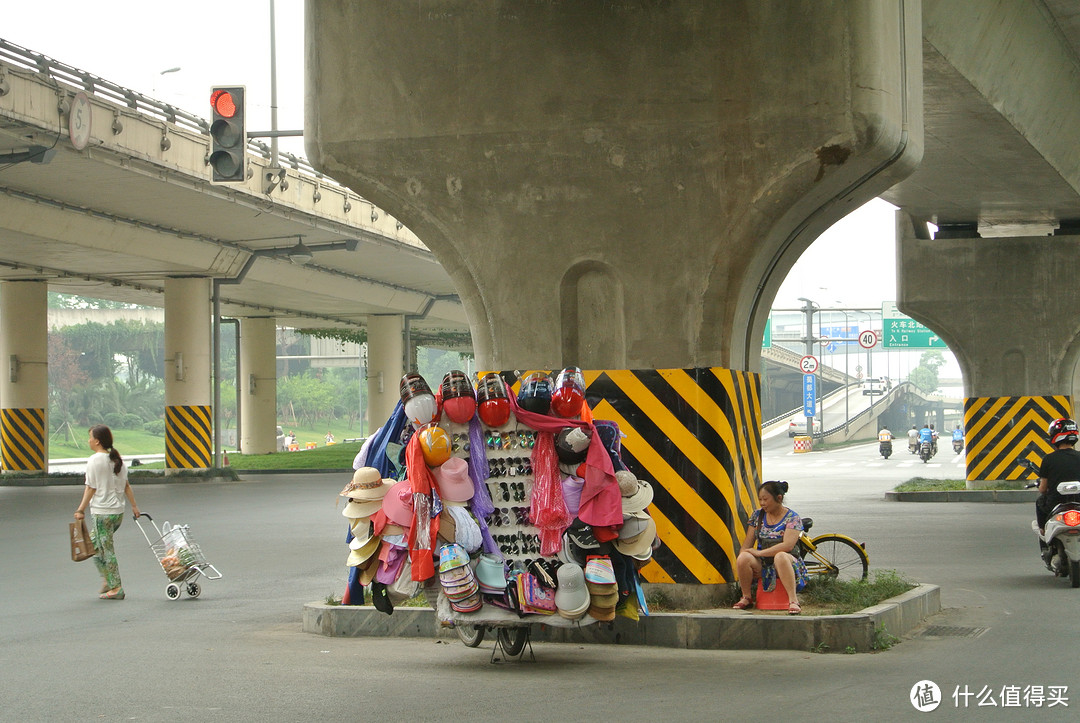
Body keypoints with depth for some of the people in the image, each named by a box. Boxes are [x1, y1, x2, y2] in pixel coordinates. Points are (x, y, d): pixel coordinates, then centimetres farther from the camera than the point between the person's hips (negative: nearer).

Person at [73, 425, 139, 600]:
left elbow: (91, 488, -11)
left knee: (106, 549, -2)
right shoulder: (116, 459, 10)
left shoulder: (94, 460, -11)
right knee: (93, 543, 19)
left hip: (102, 512, -8)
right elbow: (126, 485, 12)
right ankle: (108, 581, 15)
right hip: (118, 511, 8)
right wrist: (134, 505, 16)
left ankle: (116, 587, -1)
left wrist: (81, 509, -7)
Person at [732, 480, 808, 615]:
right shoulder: (757, 515, 12)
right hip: (763, 564, 4)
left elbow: (787, 545, -18)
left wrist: (759, 553, -20)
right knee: (743, 558, -28)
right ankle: (746, 597, -10)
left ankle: (793, 600, -40)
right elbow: (747, 544, 9)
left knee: (780, 556, -40)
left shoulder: (792, 518, -4)